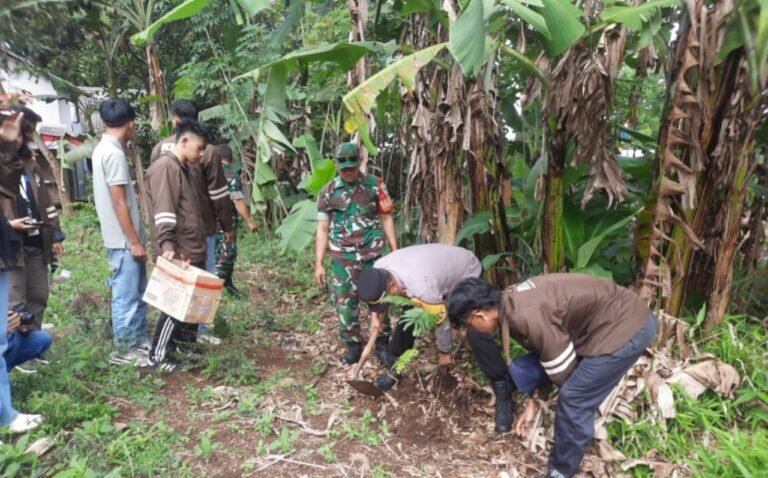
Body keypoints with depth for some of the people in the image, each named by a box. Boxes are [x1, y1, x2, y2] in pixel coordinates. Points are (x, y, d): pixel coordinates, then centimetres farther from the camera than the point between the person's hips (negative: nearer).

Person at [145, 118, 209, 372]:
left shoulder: (183, 168, 18)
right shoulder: (165, 167, -14)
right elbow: (164, 212, -24)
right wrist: (167, 246, -32)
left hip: (192, 251, 10)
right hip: (177, 253, -10)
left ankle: (184, 342, 31)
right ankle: (158, 356, 9)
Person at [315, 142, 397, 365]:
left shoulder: (375, 185, -1)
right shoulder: (328, 192, 2)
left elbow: (386, 219, 4)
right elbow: (323, 229, 4)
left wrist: (396, 251, 0)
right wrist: (319, 263, 1)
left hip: (372, 255, -1)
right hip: (342, 257, 1)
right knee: (344, 303, 5)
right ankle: (353, 346, 22)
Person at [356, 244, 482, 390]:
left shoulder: (421, 287, -45)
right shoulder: (379, 268, -24)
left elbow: (441, 319, -28)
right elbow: (373, 295, 1)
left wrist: (444, 351, -12)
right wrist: (375, 314, -16)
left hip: (468, 272, -6)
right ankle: (395, 367, 11)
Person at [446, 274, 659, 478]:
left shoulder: (525, 316, -30)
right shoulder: (512, 302, -1)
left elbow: (563, 368, -18)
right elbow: (544, 352, 12)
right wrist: (533, 401, 16)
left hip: (627, 327, -9)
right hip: (602, 320, 9)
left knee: (573, 400, -6)